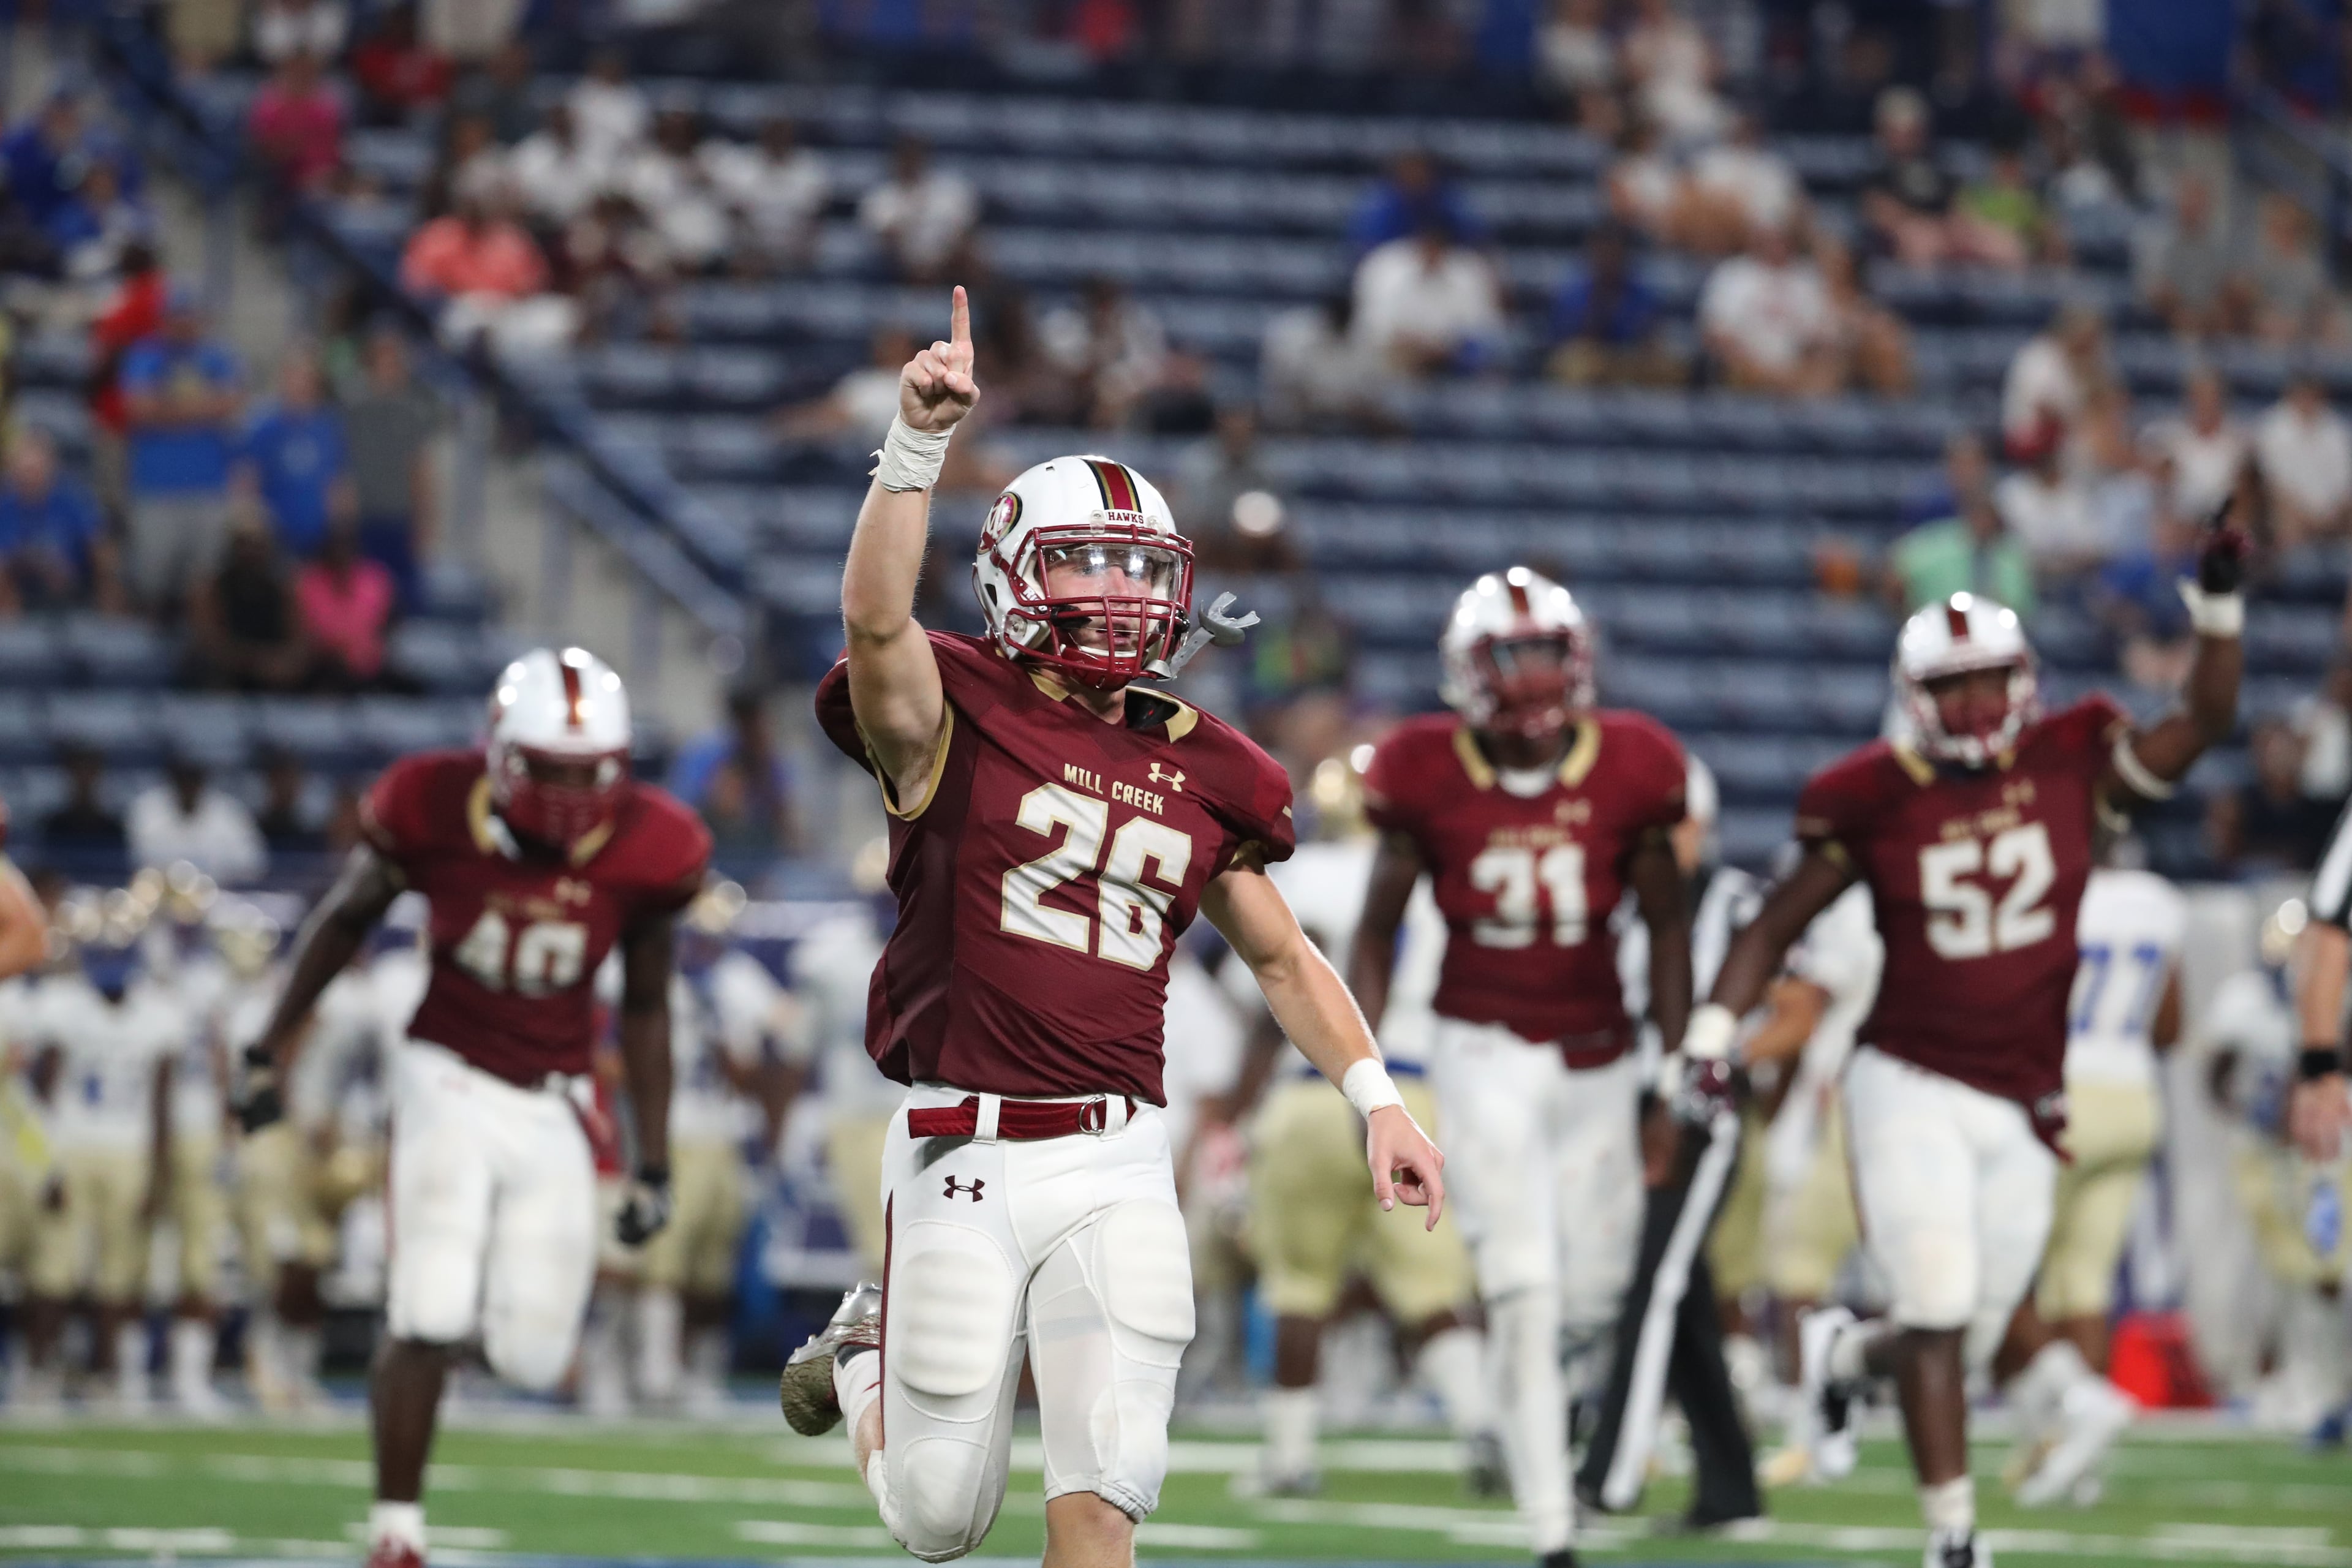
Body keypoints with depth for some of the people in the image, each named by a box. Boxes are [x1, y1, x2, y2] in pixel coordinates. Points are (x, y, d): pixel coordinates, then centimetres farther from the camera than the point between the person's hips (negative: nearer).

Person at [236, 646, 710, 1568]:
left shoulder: (646, 849, -10)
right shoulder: (435, 808, -15)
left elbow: (645, 1008, 4)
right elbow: (347, 919, 4)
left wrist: (653, 1163, 4)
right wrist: (273, 1052, 6)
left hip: (551, 1106, 3)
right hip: (450, 1080, -3)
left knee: (532, 1357, 1)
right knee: (430, 1322, -16)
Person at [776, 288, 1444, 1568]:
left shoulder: (1197, 772, 10)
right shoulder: (957, 719, -4)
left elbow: (1280, 955, 20)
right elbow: (876, 617, -25)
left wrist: (1376, 1099, 10)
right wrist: (920, 442, -33)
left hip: (1118, 1165, 3)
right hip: (965, 1157, -3)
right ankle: (867, 1366, 43)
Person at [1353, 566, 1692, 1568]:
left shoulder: (1629, 771, -4)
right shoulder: (1428, 777, -7)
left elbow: (1664, 925, 6)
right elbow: (1378, 929, 3)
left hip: (1595, 1052, 2)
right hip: (1487, 1044, -2)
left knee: (1595, 1293, 8)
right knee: (1525, 1290, -12)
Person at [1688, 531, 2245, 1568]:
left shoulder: (2070, 767, 1)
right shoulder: (1877, 802, -4)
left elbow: (2206, 718, -1)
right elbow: (1777, 925, 3)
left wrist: (2219, 608, -14)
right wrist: (1715, 1027, -8)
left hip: (2022, 1107, 3)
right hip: (1911, 1085, -3)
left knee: (1964, 1341, 7)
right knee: (1940, 1310, -14)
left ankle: (1846, 1356, 41)